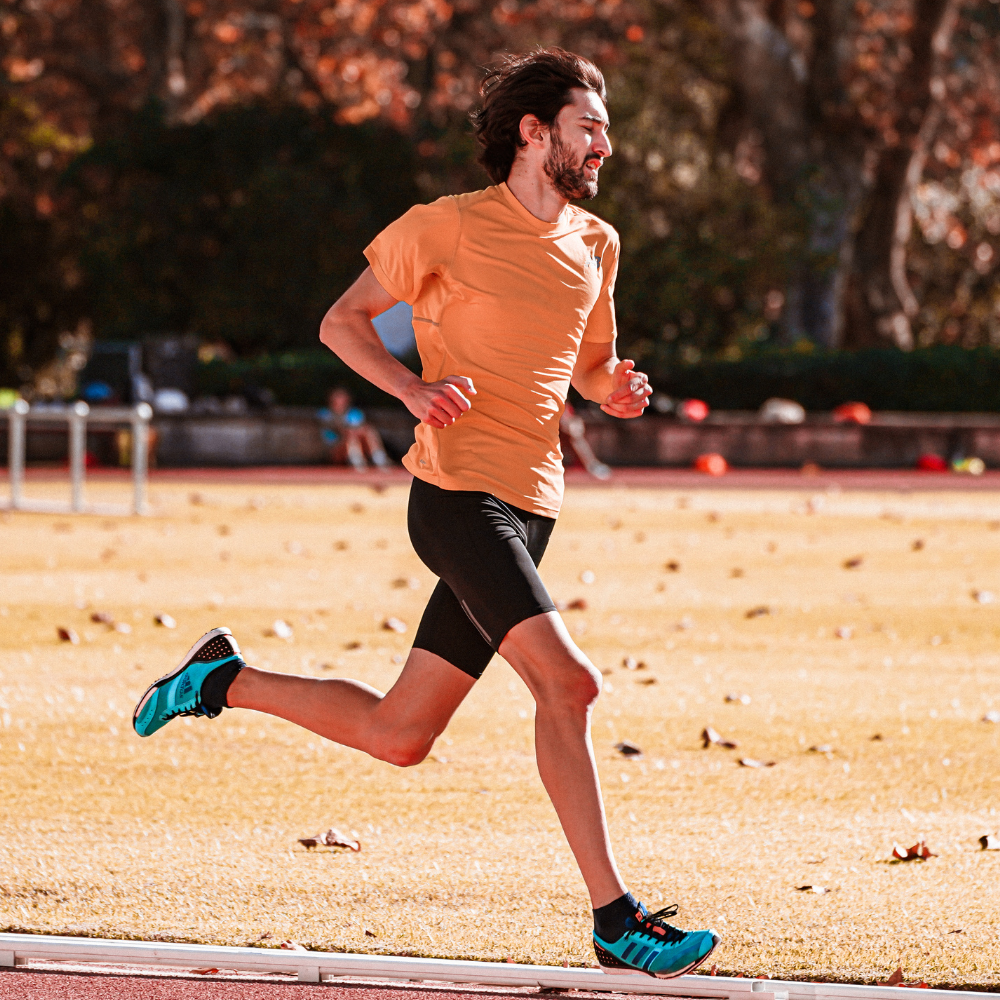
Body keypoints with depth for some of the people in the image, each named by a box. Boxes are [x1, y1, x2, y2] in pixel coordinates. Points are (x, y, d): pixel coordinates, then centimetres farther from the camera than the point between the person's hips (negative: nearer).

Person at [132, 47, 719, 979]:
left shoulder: (597, 246, 16)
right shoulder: (450, 227, -3)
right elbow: (342, 321, 5)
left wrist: (616, 391, 6)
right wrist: (415, 388, -13)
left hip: (527, 509, 8)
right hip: (458, 491, -8)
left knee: (396, 735, 8)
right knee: (566, 682, -21)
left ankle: (225, 680, 28)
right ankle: (615, 920, -18)